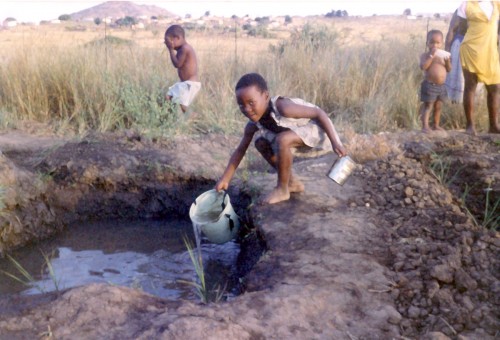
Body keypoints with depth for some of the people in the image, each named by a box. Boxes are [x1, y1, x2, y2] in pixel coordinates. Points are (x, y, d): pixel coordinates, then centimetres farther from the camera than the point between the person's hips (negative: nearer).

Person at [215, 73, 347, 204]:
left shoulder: (282, 107, -34)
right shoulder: (253, 124, -11)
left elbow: (319, 113, -29)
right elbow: (240, 150, -1)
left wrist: (335, 142, -31)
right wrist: (225, 179, -6)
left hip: (317, 128, -8)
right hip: (299, 129, 8)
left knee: (282, 140, -30)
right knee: (261, 143, 2)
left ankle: (282, 189, -10)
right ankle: (292, 182, 13)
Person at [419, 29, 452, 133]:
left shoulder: (443, 55, 10)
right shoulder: (425, 55, -5)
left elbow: (449, 69, 10)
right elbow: (423, 66, -23)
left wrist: (448, 60, -8)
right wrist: (431, 55, -23)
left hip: (442, 86, 6)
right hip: (429, 85, -6)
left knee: (438, 106, 13)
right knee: (428, 106, -6)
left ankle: (436, 125, 23)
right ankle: (425, 126, -7)